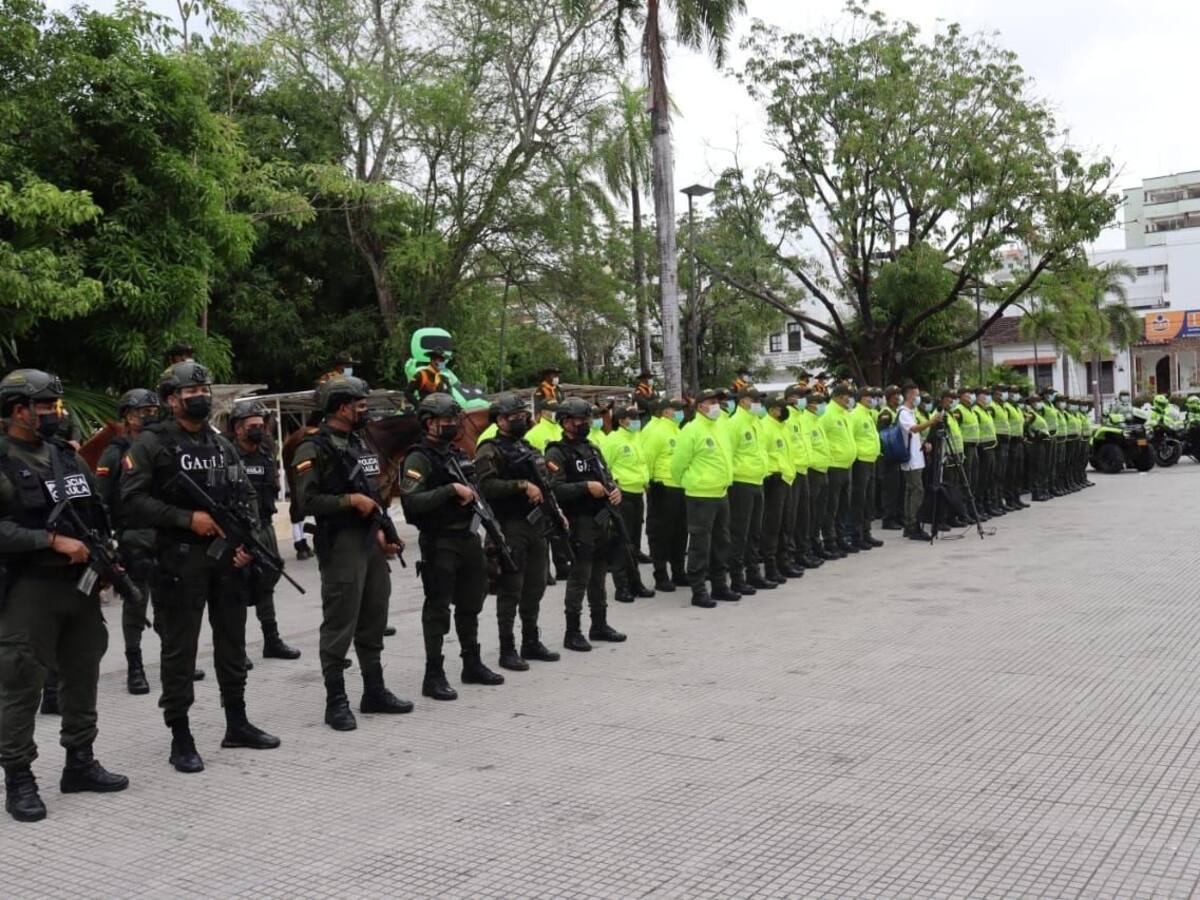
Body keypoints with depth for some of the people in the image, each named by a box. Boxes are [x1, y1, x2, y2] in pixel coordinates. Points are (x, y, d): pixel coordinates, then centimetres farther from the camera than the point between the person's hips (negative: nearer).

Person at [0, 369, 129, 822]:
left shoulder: (67, 454, 11)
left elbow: (98, 510, 17)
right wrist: (53, 540, -22)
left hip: (81, 583, 7)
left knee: (81, 677, 14)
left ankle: (80, 763, 27)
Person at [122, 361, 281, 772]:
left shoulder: (222, 444, 13)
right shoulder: (152, 443, -6)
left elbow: (247, 496, 14)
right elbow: (132, 500, -13)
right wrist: (187, 518, -18)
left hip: (229, 555, 6)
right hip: (180, 559, -6)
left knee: (232, 642, 13)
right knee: (180, 649, 0)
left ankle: (237, 723, 25)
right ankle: (180, 737, 8)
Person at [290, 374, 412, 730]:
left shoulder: (359, 443, 15)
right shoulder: (315, 449, -12)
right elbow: (304, 501, -19)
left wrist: (381, 529, 11)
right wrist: (351, 501, -16)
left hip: (370, 540, 8)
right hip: (340, 544, -8)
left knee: (373, 621, 14)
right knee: (339, 625, -3)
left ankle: (375, 692, 25)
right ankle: (336, 703, 6)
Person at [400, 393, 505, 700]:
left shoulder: (458, 454, 14)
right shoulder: (418, 459, -11)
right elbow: (410, 501, -22)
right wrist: (451, 490, -24)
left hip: (469, 539, 8)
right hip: (439, 543, -8)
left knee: (470, 605, 15)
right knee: (438, 609, -3)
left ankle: (472, 664, 28)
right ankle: (434, 676, 4)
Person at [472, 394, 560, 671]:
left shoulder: (528, 449, 18)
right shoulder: (490, 451, -8)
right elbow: (487, 486, -22)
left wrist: (556, 512, 18)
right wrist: (522, 485, -25)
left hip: (537, 525, 8)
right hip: (511, 528, -8)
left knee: (535, 588, 13)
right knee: (511, 591, -4)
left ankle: (531, 643, 24)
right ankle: (507, 650, 3)